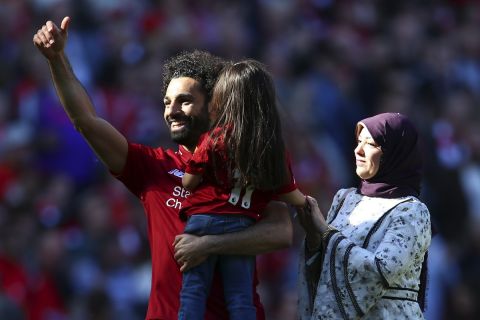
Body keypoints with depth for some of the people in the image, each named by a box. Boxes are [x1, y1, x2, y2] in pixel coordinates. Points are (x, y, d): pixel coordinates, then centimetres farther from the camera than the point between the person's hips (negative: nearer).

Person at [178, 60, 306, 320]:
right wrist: (305, 201, 35)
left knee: (193, 291, -1)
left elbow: (188, 182, 0)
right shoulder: (274, 147, 5)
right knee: (241, 298, 5)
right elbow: (287, 192, 13)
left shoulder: (214, 139, -5)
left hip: (205, 221, -3)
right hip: (242, 227, 3)